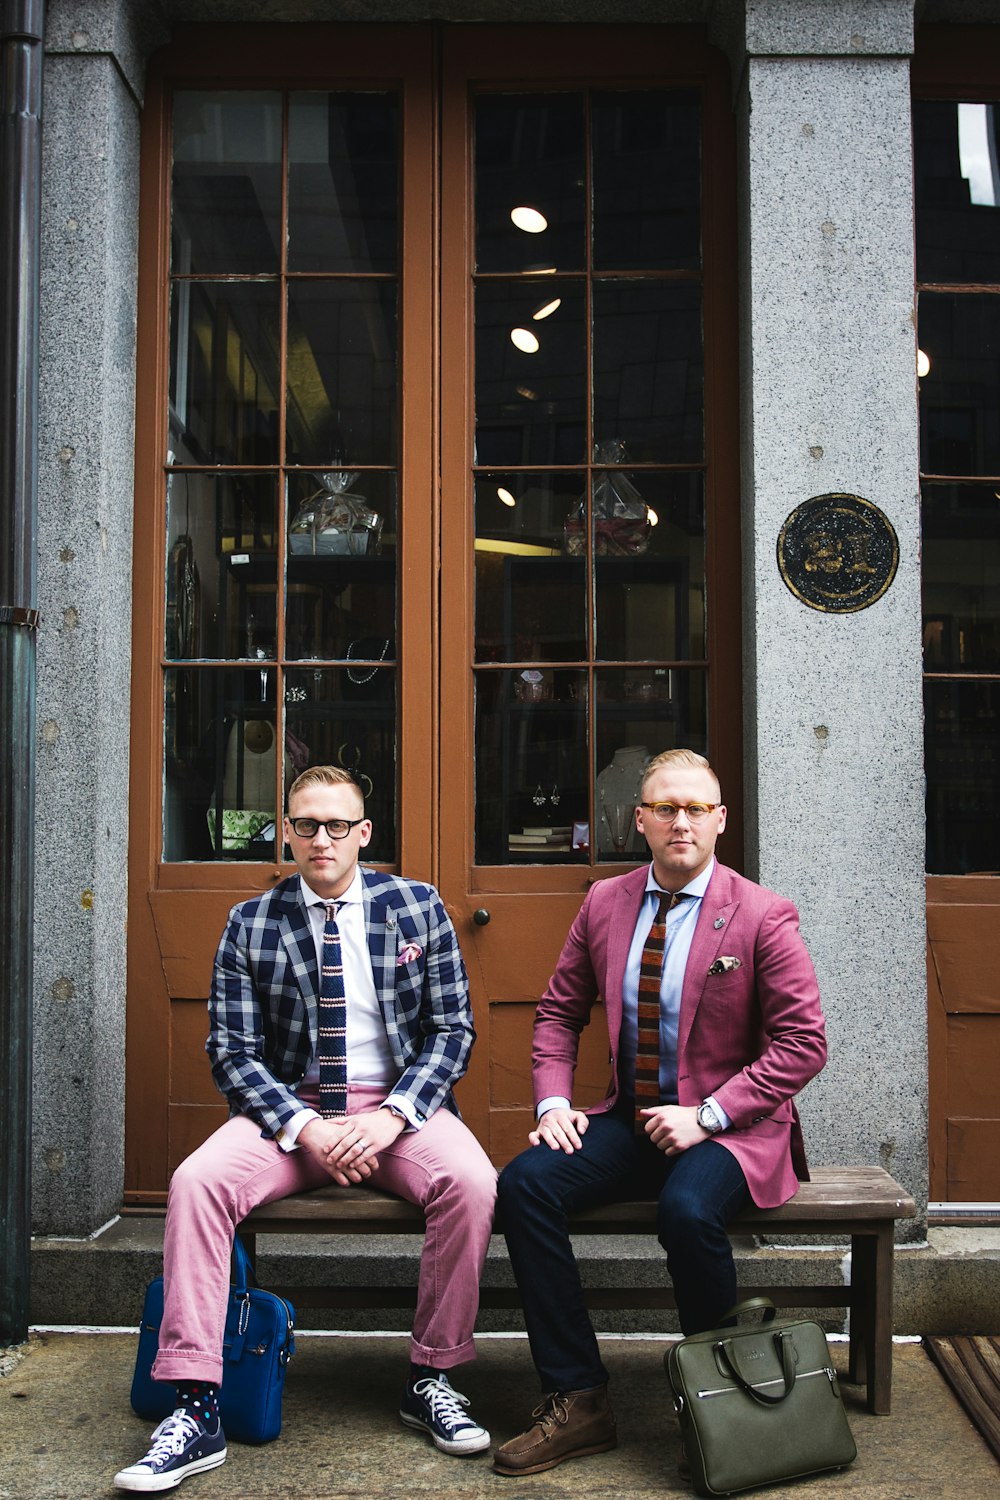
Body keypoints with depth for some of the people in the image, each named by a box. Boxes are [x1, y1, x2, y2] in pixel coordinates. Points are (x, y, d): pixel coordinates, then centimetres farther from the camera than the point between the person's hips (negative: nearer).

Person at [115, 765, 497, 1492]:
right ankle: (198, 1412, -19)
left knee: (472, 1181, -30)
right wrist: (304, 1127, -17)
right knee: (197, 1180, -27)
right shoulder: (250, 925, 4)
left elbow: (453, 1030, 1)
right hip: (289, 1107, 1)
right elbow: (234, 1051, 0)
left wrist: (392, 1116, -15)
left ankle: (432, 1376, -8)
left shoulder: (419, 907, 3)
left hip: (400, 1105, 0)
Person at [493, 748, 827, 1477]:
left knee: (687, 1209, -35)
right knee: (524, 1182, -19)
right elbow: (560, 1011, 14)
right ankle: (579, 1402, -11)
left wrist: (709, 1116, -18)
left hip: (729, 1128, -4)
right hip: (629, 1119, 5)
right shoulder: (604, 903, 6)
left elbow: (803, 1044, -9)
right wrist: (554, 1101, -3)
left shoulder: (762, 916, -7)